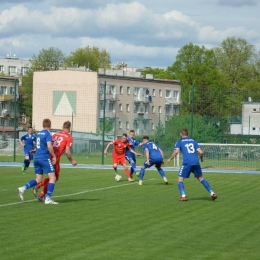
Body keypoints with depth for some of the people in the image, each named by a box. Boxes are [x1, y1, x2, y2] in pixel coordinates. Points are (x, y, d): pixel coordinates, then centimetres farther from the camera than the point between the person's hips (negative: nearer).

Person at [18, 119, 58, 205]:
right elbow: (49, 146, -19)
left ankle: (23, 188, -6)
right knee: (52, 178, -2)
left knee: (38, 179, 14)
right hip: (44, 158, -8)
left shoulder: (39, 133, 15)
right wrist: (54, 156, -6)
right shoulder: (48, 134, -8)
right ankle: (48, 198, -10)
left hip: (36, 158, 8)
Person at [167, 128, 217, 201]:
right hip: (196, 162, 4)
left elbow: (176, 151, -6)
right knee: (200, 178, 18)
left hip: (187, 162, -4)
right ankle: (212, 193, 9)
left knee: (180, 179, 7)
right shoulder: (193, 141, 20)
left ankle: (183, 196, -10)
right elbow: (201, 152, 11)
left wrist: (170, 159, 9)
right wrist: (201, 158, 31)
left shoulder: (180, 141, 10)